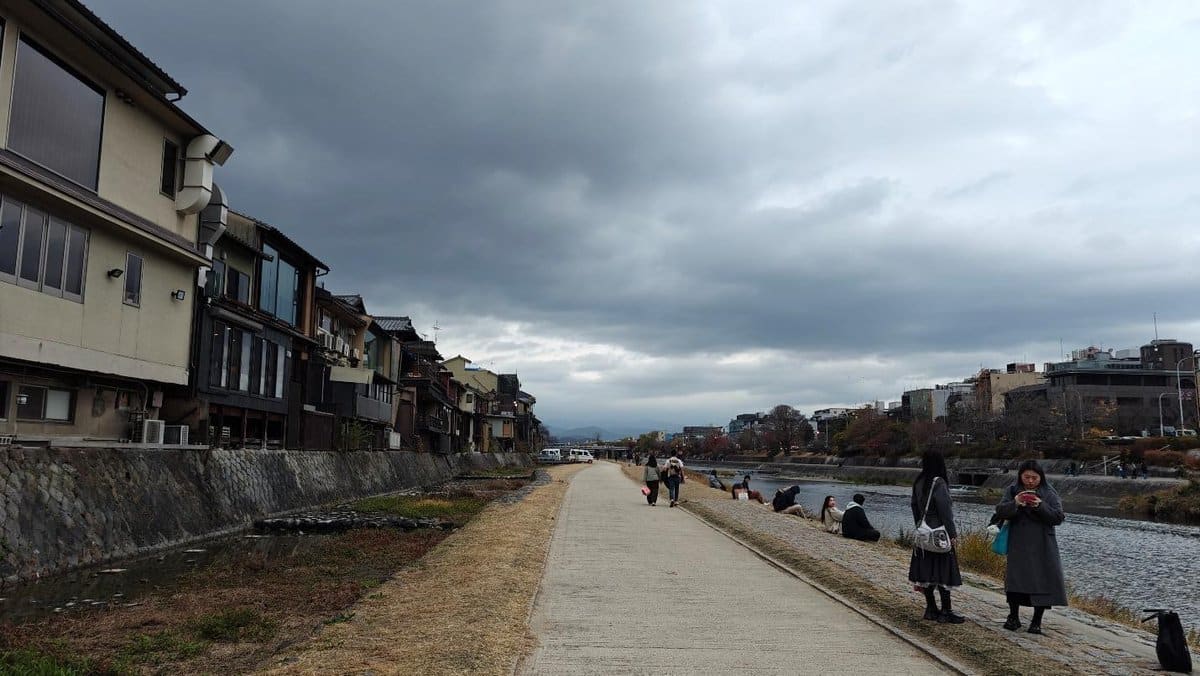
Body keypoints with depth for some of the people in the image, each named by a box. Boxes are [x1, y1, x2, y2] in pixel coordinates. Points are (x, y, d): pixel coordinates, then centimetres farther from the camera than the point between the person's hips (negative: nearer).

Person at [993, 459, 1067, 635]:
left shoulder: (1049, 493, -1)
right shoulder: (1013, 490, 3)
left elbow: (1059, 517, -8)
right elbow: (1000, 511, -5)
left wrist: (1041, 506, -23)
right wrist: (1015, 503, -24)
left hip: (1042, 547, -1)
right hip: (1018, 545, 1)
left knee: (1042, 580, 0)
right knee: (1014, 579, 3)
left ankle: (1036, 621, 12)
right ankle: (1013, 617, 18)